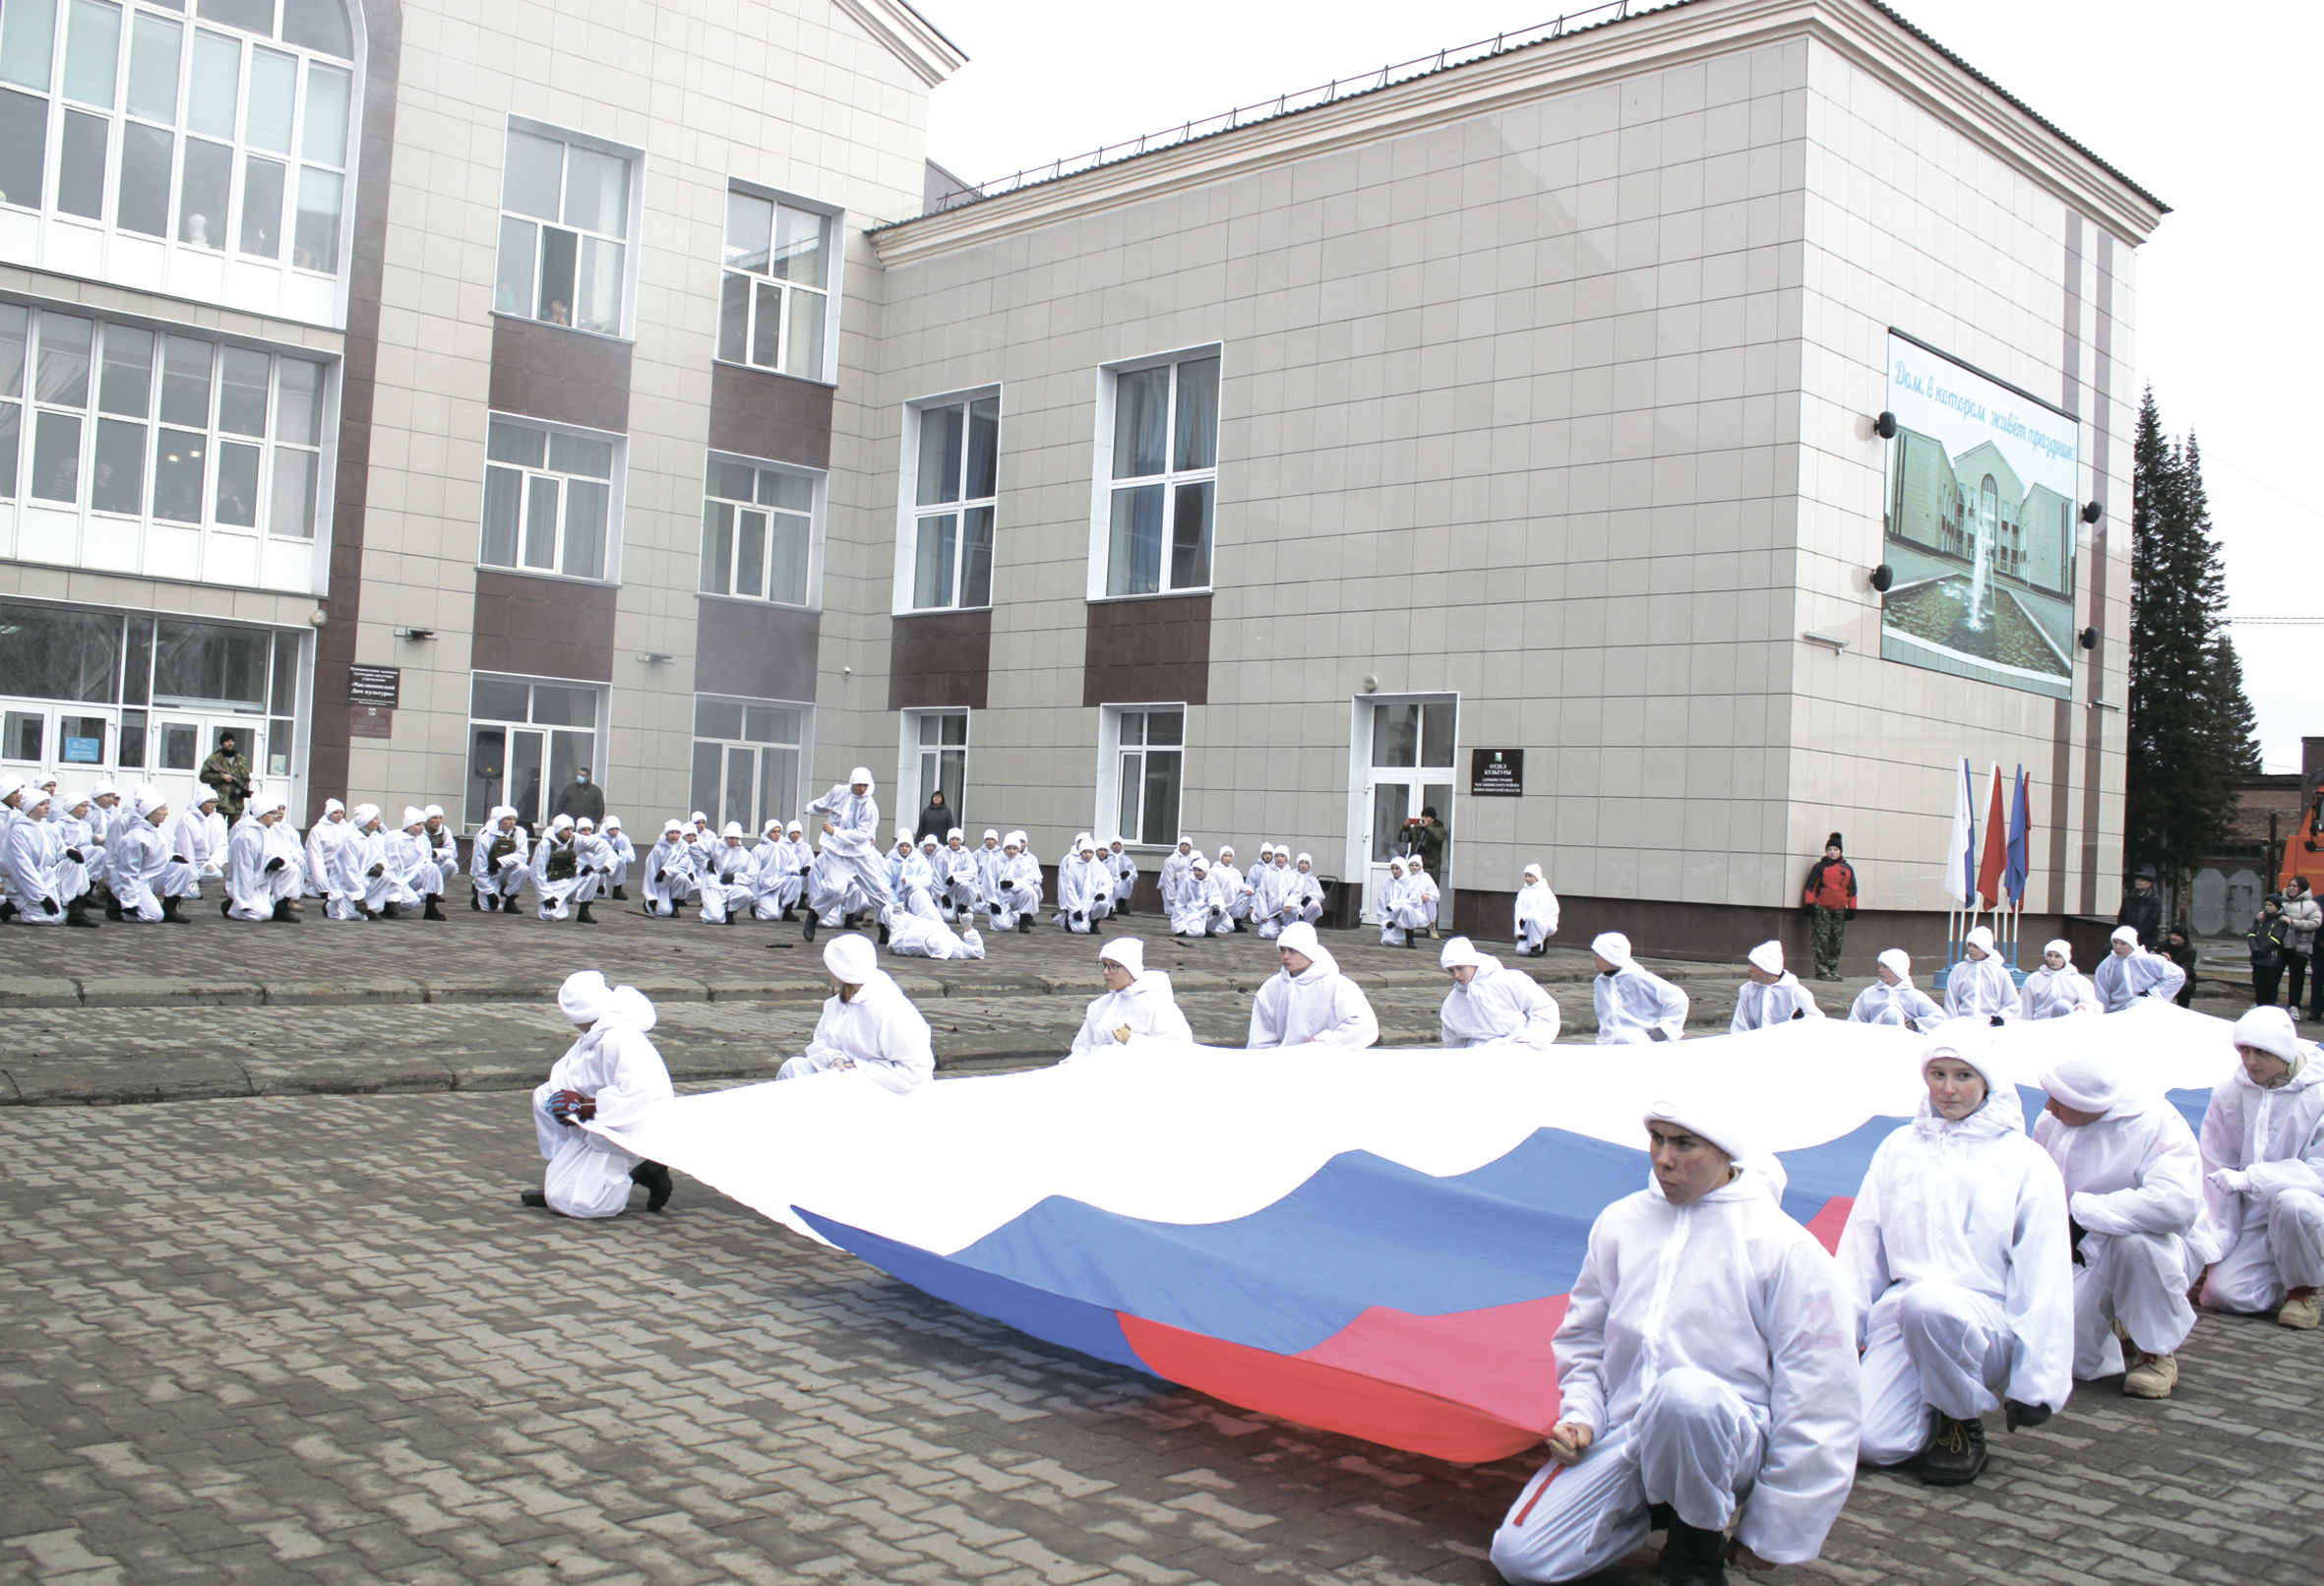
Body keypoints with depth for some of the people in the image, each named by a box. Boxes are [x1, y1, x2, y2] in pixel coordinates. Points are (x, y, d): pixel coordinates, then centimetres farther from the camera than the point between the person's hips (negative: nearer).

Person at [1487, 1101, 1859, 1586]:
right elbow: (1583, 1339, 20)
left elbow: (1819, 1394, -5)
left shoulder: (1783, 1244, -6)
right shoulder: (1618, 1223, 8)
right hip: (1622, 1435, 4)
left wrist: (1773, 1532, -4)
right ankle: (1654, 1508, 13)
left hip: (1725, 1436, -4)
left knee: (1683, 1392, -40)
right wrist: (1579, 1417, 0)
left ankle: (1699, 1545, -9)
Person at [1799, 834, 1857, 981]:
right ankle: (1822, 971, -3)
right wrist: (1809, 904, -7)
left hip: (1839, 910, 4)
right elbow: (1811, 886, 0)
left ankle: (1833, 970, 15)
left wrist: (1851, 908, 11)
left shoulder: (1848, 869, 10)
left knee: (1837, 942, 6)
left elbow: (1852, 890, 14)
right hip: (1822, 909, -4)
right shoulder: (1820, 867, 0)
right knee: (1822, 940, -6)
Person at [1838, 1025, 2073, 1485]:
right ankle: (1938, 1412, 13)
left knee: (1927, 1303, -38)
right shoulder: (1898, 1149, 14)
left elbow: (2044, 1277, 0)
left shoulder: (2026, 1162, 4)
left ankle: (1963, 1422, -10)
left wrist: (2035, 1383, -7)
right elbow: (1861, 1249, 13)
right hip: (1901, 1311, 3)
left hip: (1986, 1315, -3)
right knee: (1874, 1441, -21)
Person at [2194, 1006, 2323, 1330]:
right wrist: (2211, 1249, -4)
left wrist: (2248, 1179, -27)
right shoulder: (2229, 1093, -2)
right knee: (2223, 1293, -15)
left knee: (2292, 1203, -38)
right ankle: (2284, 1271, 19)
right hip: (2256, 1219, 3)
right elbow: (2215, 1174, -1)